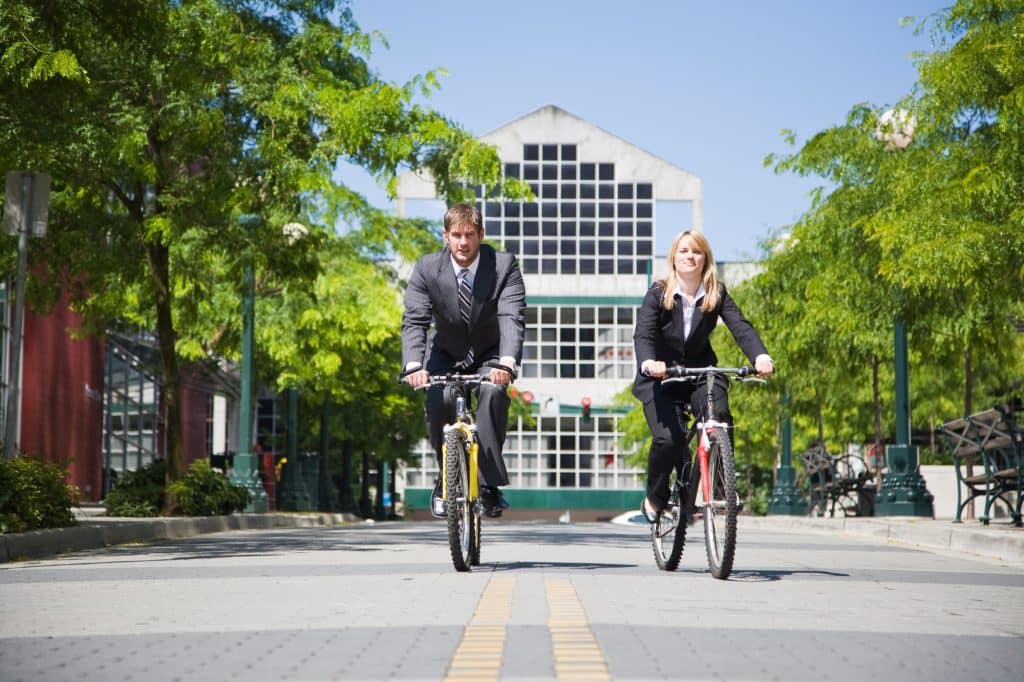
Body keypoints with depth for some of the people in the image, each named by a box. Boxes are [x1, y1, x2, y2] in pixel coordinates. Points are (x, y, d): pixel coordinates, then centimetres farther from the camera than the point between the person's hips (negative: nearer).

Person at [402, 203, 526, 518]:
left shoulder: (504, 265, -19)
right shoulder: (427, 268, -16)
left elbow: (513, 318, -30)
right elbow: (414, 321, -23)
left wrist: (506, 362, -49)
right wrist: (414, 366, -42)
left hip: (489, 354, -1)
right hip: (445, 354, 1)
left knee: (493, 392, -32)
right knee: (438, 400, -28)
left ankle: (489, 485, -26)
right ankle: (445, 477, -4)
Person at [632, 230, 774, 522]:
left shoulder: (717, 294, -3)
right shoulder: (658, 293, -8)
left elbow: (740, 326, -16)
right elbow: (643, 334, -19)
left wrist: (760, 356, -37)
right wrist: (648, 363, -42)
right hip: (661, 377, -2)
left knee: (719, 419, -28)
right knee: (668, 438, -20)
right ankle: (654, 499, 5)